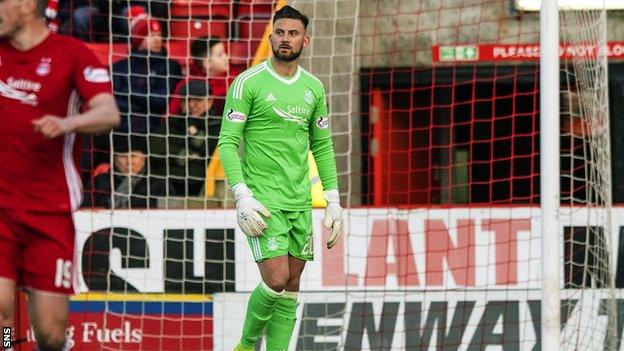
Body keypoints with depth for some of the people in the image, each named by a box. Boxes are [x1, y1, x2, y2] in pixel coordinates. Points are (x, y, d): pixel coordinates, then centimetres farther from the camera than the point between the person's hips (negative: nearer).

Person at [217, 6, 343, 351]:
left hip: (300, 202, 6)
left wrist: (333, 202, 11)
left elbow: (322, 147, 18)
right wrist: (242, 197, -18)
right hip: (263, 202, -6)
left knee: (291, 287, 5)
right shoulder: (248, 83, -7)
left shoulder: (314, 87, 10)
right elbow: (227, 142, -8)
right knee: (276, 280, -14)